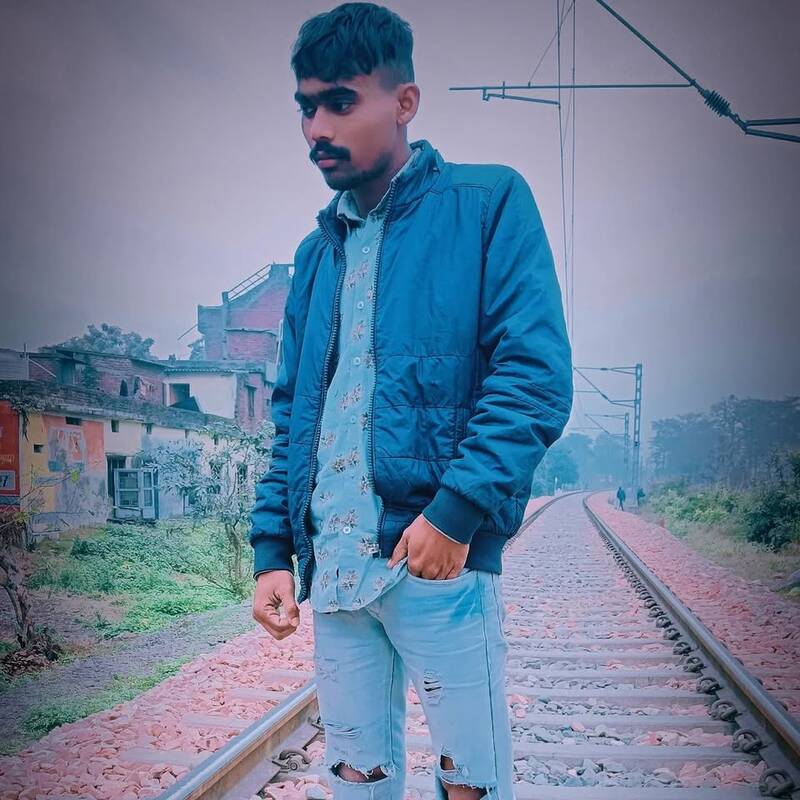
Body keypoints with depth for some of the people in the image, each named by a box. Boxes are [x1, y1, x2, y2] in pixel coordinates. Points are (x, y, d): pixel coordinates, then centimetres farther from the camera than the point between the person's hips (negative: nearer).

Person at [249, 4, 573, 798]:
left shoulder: (488, 203, 0)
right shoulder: (317, 251, 18)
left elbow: (537, 374, -10)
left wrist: (457, 509, -20)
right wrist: (273, 549, 8)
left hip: (437, 553, -5)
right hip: (331, 566, 6)